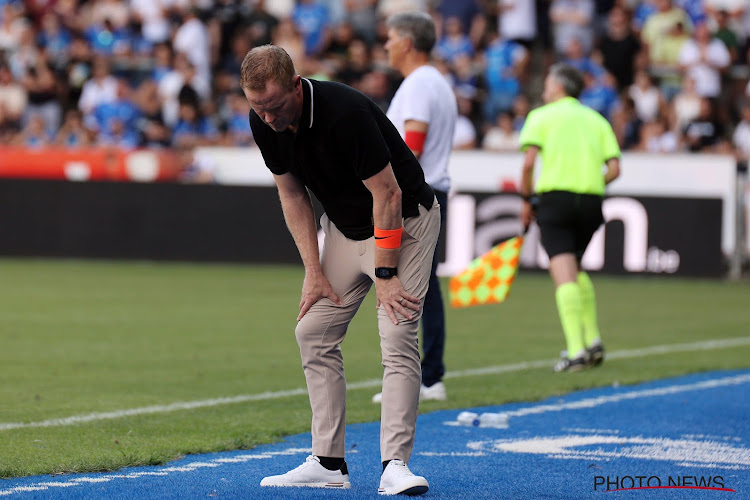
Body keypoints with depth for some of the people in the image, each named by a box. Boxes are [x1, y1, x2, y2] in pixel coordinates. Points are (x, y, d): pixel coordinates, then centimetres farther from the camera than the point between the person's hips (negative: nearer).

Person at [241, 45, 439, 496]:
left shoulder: (345, 112, -33)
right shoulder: (264, 123, -11)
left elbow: (388, 193, -26)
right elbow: (292, 194, 2)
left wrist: (385, 273, -23)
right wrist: (314, 271, -4)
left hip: (404, 221, -7)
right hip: (344, 227, 7)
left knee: (398, 337, -18)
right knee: (313, 333, 2)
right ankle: (329, 463, 5)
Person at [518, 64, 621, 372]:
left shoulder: (541, 116, 6)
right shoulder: (597, 120, 16)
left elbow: (529, 161, -8)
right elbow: (614, 168, 5)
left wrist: (526, 200, 3)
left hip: (555, 198, -5)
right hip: (591, 202, 5)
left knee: (564, 275, -9)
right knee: (576, 270, 24)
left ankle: (576, 350, -19)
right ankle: (593, 340, 18)